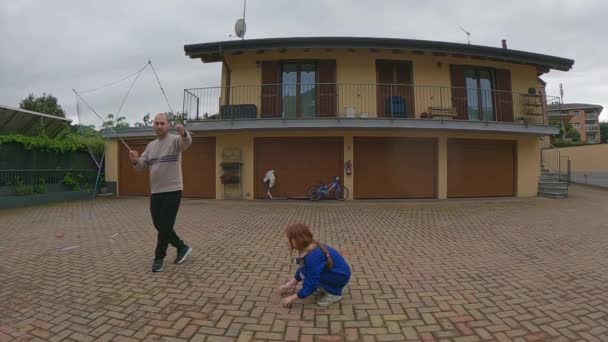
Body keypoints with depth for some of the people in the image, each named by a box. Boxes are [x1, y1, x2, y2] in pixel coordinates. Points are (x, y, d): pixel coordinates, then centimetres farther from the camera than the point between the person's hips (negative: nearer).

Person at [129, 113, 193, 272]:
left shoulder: (175, 140, -6)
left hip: (172, 191, -7)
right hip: (155, 192, 7)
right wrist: (136, 160, -15)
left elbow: (187, 141, -30)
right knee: (159, 225, 13)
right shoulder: (150, 145, 14)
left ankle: (159, 258, 14)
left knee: (165, 226, -3)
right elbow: (142, 165, 9)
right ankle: (182, 247, 30)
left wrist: (183, 133, -54)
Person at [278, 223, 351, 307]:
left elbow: (312, 283, -25)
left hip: (340, 276, -9)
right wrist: (291, 283, 14)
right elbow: (303, 269, 16)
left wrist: (293, 298, -15)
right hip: (334, 272, 9)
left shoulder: (313, 256, -31)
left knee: (306, 273, -21)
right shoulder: (310, 248, -2)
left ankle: (334, 293, -5)